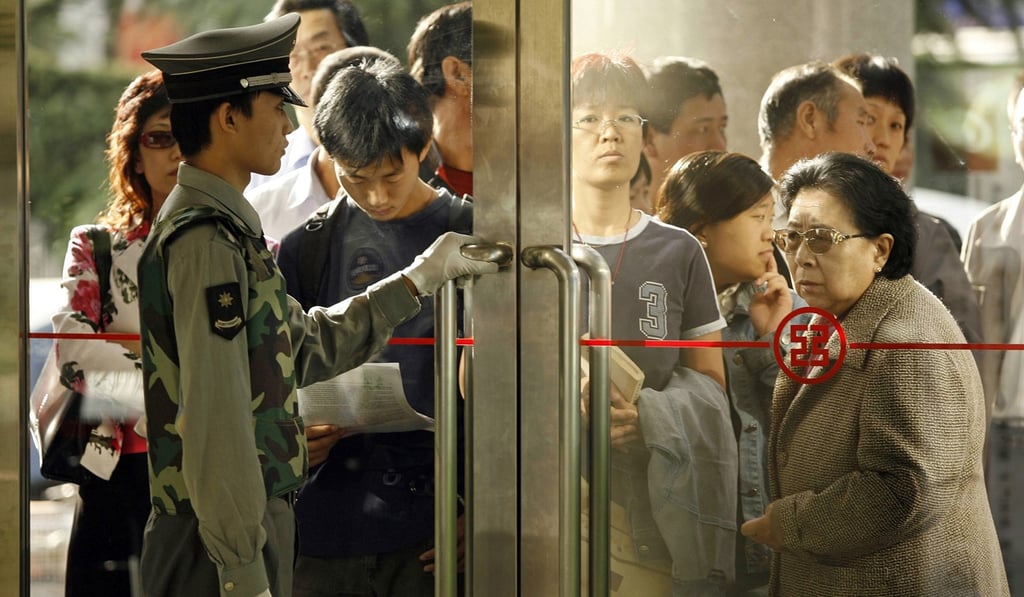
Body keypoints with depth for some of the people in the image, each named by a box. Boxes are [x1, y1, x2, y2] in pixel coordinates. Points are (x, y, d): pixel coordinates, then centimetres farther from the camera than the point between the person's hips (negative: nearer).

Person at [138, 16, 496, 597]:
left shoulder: (228, 229, 14)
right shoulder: (206, 242, -18)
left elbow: (308, 346, 23)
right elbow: (215, 420, -23)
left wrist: (421, 278, 25)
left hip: (256, 521, 10)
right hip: (220, 543, -10)